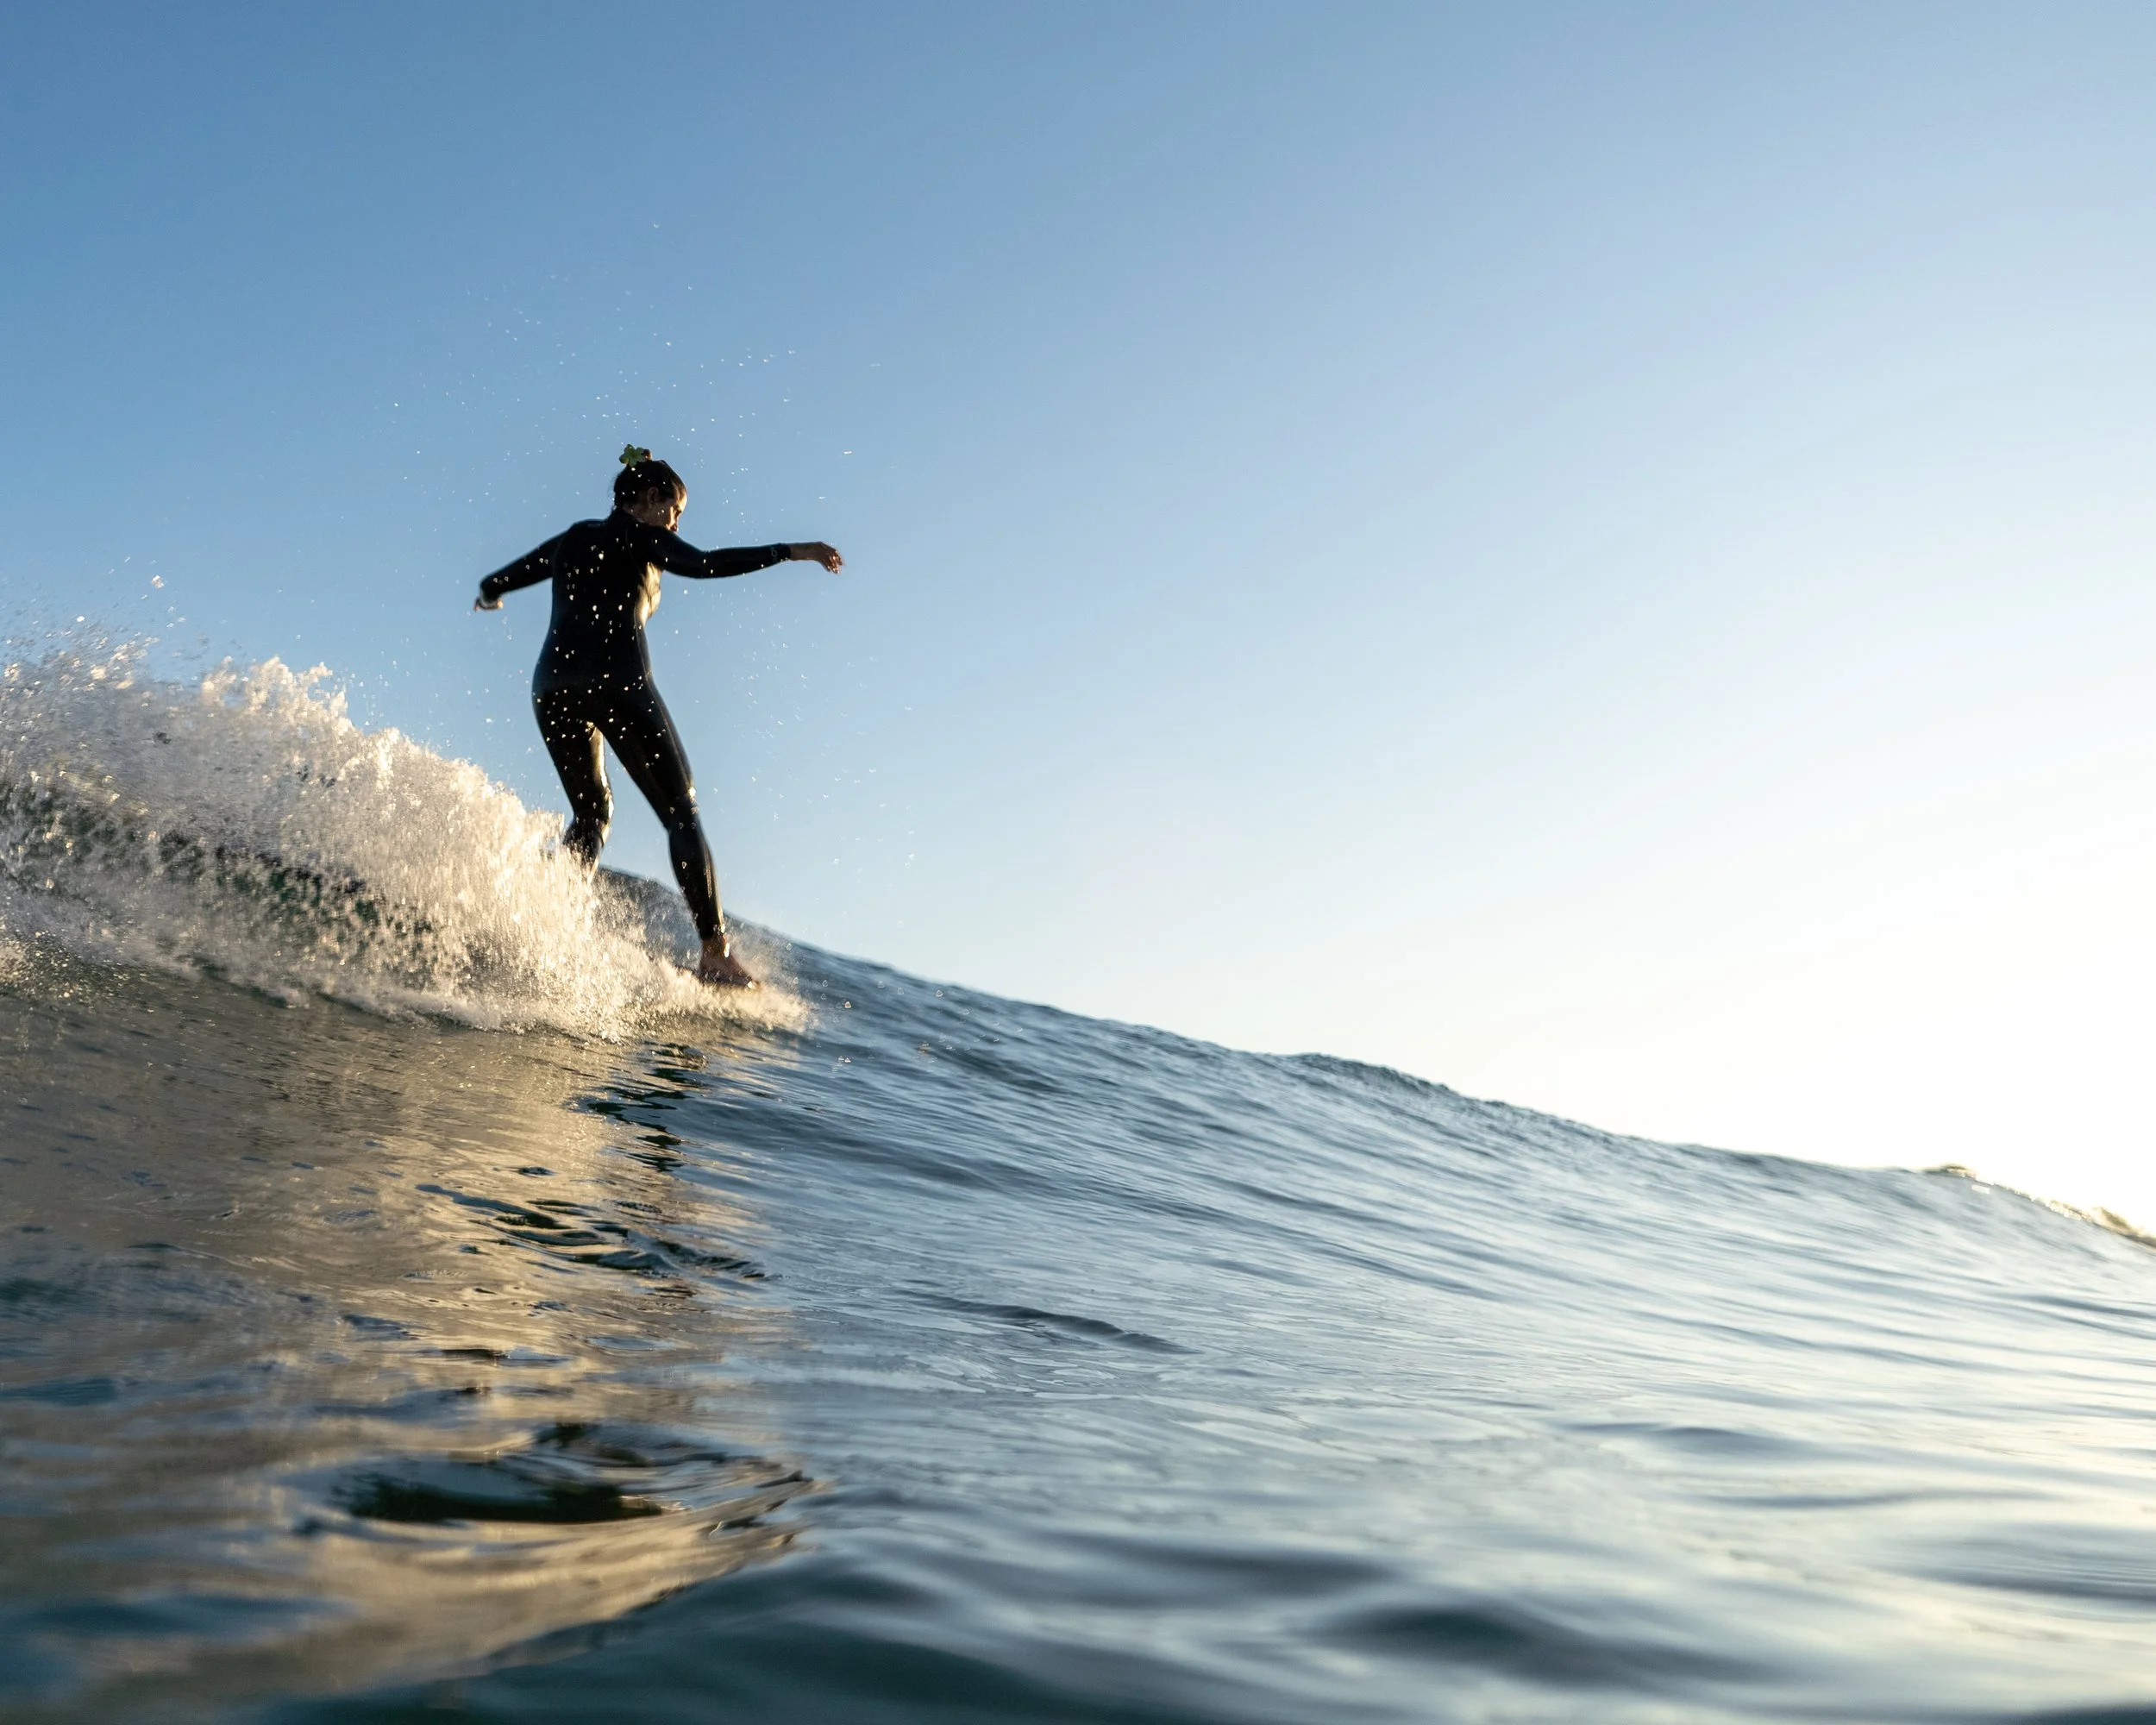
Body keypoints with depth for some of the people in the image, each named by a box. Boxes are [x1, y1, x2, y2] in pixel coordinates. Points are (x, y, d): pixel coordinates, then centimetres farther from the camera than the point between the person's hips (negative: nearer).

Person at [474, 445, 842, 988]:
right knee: (681, 812, -2)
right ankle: (716, 953, -9)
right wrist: (791, 552, -8)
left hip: (552, 684, 6)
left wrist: (490, 592, 56)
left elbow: (494, 585, 32)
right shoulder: (638, 536, 8)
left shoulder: (570, 540, 24)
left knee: (591, 813, 20)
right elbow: (704, 564, -9)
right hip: (615, 680, -6)